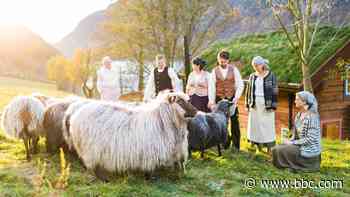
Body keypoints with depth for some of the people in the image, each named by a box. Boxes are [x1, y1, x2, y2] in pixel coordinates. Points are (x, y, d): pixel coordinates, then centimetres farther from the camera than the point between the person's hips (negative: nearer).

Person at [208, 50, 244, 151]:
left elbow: (240, 85, -1)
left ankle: (236, 145, 12)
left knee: (234, 122, 2)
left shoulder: (234, 69, 0)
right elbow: (211, 87, -2)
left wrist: (237, 97, -12)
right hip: (219, 99, 1)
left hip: (232, 99, 0)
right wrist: (211, 100, -10)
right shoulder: (214, 71, 2)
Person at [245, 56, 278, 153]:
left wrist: (273, 106, -10)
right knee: (255, 124, 5)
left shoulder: (271, 75, -6)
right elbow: (248, 90, 11)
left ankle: (269, 147, 7)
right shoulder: (252, 76, 6)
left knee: (267, 125, -1)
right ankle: (257, 145, 15)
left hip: (267, 104, -4)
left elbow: (274, 91, -6)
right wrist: (247, 104, 8)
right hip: (255, 104, 4)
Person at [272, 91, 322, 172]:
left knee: (279, 150, -14)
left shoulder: (312, 117, -20)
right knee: (276, 149, 1)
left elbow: (310, 139, -23)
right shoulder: (299, 114, 6)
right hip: (300, 146, 9)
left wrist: (292, 143, -17)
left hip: (309, 151, -9)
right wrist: (289, 141, -4)